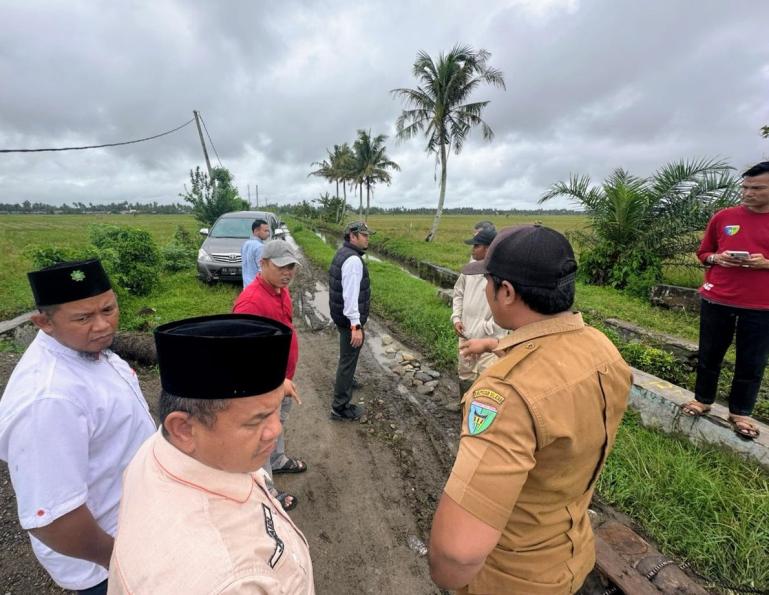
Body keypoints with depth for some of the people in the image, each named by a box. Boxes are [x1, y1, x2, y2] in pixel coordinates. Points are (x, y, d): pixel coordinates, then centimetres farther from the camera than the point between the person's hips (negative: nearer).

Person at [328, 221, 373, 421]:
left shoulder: (343, 253, 9)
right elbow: (351, 295, -28)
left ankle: (346, 380, 54)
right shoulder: (353, 260, -22)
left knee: (347, 355, 30)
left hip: (340, 315, 10)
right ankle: (340, 407, 9)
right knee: (348, 359, -1)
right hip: (349, 319, -10)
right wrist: (356, 325, -30)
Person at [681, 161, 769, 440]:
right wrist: (717, 259, -9)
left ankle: (740, 412, 24)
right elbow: (703, 253, 12)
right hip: (716, 300, 1)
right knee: (709, 354, 11)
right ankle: (703, 399, 28)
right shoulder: (723, 217, 3)